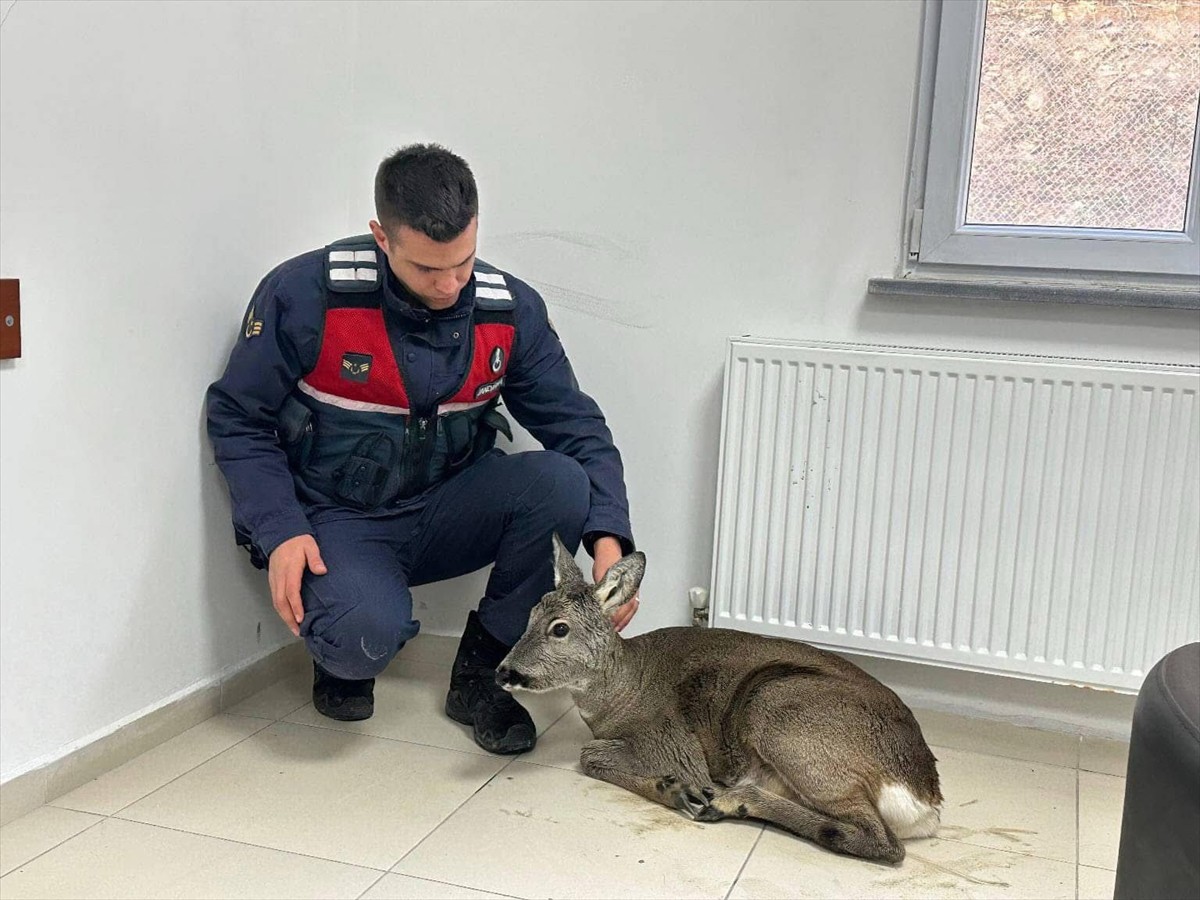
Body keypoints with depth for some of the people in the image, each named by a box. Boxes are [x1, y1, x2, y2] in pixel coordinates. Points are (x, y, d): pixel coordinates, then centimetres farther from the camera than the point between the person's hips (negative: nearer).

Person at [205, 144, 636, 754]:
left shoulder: (510, 310, -7)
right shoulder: (304, 293, -17)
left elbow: (577, 428, -5)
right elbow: (236, 419, -7)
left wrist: (608, 538, -21)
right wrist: (280, 533, -21)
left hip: (445, 512, 4)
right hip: (336, 520, -4)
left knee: (561, 482, -25)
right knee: (367, 633, -36)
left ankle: (478, 676, -4)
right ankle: (340, 659, 7)